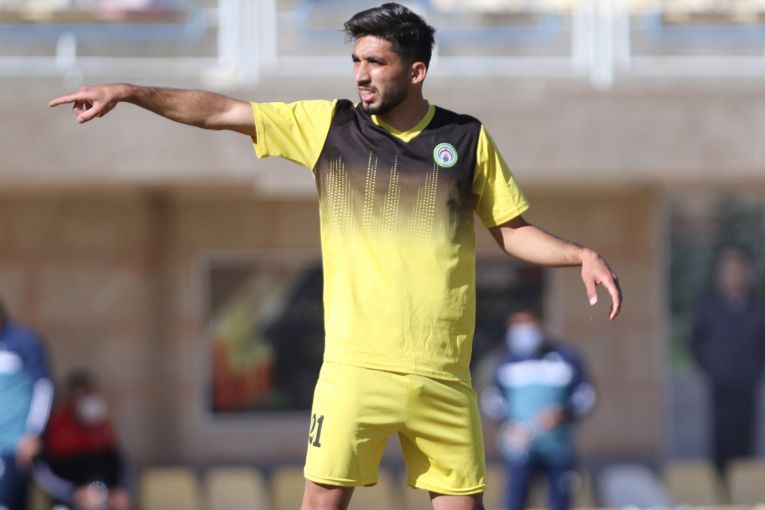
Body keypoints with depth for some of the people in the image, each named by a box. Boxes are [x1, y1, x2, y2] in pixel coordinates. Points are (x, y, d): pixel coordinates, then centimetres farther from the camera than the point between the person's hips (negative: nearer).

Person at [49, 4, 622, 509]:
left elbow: (513, 230, 12)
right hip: (355, 365, -1)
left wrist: (582, 255, -4)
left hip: (444, 375, 1)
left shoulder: (467, 139, 5)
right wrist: (129, 92, -4)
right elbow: (221, 111, 2)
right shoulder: (328, 125, 4)